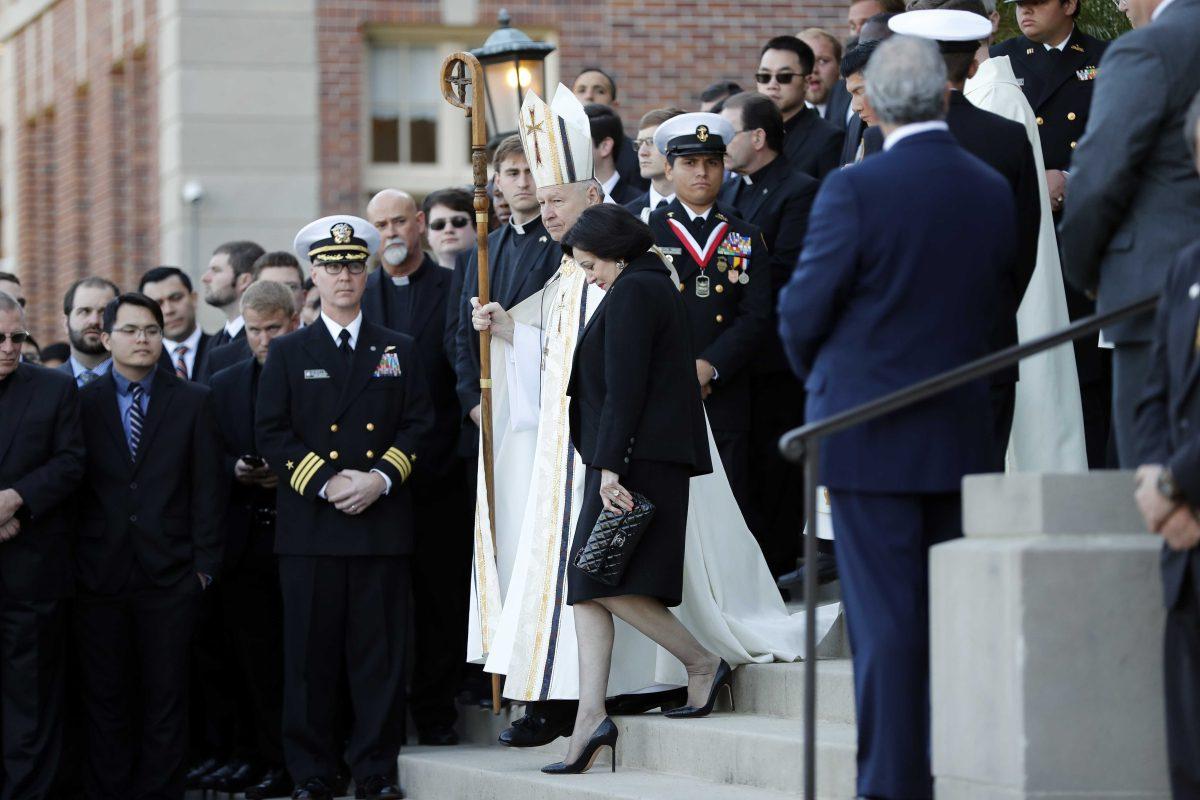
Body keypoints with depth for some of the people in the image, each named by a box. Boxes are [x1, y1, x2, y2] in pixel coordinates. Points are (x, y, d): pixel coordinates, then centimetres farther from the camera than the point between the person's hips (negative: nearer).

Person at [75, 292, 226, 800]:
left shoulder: (193, 403, 7)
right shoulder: (82, 403, 6)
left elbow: (207, 488, 4)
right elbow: (71, 485, 5)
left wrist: (204, 562, -2)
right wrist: (71, 563, -1)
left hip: (169, 575, 0)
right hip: (100, 575, 0)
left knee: (166, 695, 2)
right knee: (105, 696, 3)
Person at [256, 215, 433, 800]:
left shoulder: (398, 351, 14)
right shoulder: (288, 353, 10)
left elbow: (418, 426, 8)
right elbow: (271, 434, 3)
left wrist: (380, 479, -8)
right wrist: (325, 483, -10)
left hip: (383, 525, 1)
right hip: (310, 526, -1)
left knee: (381, 654, -1)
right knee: (310, 655, -2)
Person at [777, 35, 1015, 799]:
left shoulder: (855, 190, -14)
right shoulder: (993, 192, 2)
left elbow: (803, 313, -9)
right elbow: (996, 300, 9)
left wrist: (818, 372, 12)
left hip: (871, 439, -5)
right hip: (962, 437, 5)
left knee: (885, 617, -3)